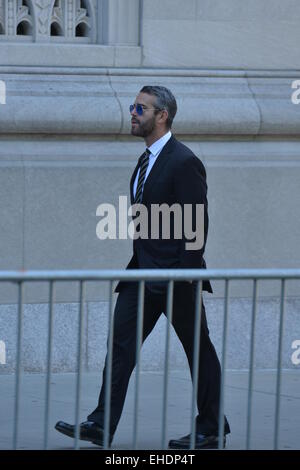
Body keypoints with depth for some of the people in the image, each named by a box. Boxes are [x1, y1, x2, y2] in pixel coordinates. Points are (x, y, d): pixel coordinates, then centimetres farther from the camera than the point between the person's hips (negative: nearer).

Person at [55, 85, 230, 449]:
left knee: (198, 349, 3)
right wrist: (139, 266, 18)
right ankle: (101, 425, -4)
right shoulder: (146, 160, 14)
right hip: (143, 270, 9)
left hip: (174, 275, -9)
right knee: (121, 341, -1)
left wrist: (185, 276, -20)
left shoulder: (183, 162, -14)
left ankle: (210, 430, 12)